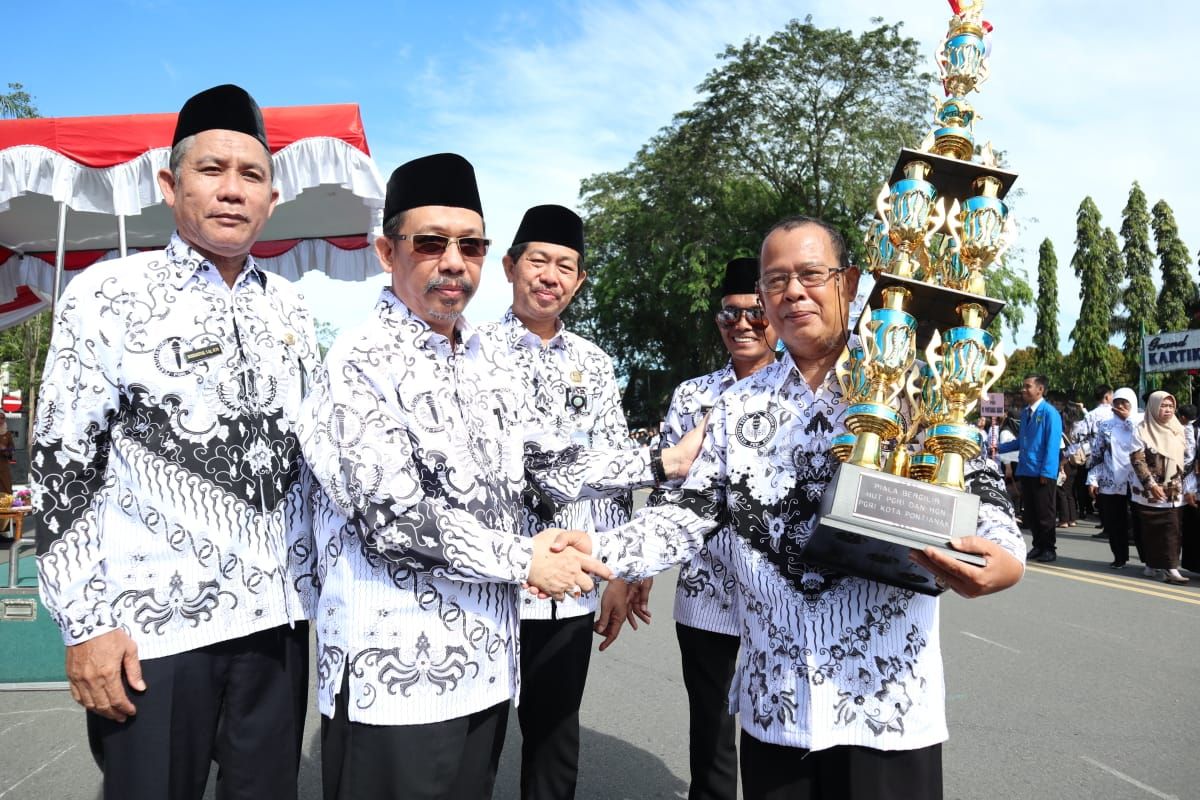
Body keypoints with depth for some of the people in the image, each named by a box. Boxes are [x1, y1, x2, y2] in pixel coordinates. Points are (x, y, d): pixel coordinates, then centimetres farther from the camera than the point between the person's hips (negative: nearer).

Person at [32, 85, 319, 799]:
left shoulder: (290, 306, 8)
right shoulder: (107, 295, -5)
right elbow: (63, 465, -6)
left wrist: (321, 582, 12)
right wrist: (84, 621, -10)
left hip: (279, 615, 5)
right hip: (152, 622, -4)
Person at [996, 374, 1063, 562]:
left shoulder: (1049, 413, -12)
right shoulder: (1025, 412, 10)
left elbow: (1052, 445, -16)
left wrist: (1046, 472, -19)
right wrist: (1000, 448, 4)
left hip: (1042, 473, -7)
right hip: (1025, 471, 7)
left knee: (1044, 512, 4)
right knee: (1030, 512, 13)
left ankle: (1049, 549, 16)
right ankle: (1038, 546, 25)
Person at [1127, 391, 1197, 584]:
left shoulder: (1180, 431, 10)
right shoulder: (1142, 430, -2)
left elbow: (1189, 462, 13)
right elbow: (1137, 460, -8)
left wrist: (1189, 489, 7)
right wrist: (1151, 484, -16)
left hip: (1174, 492, 3)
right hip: (1149, 492, -3)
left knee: (1173, 529, -3)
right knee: (1152, 529, 0)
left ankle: (1170, 567, 2)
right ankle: (1154, 564, 11)